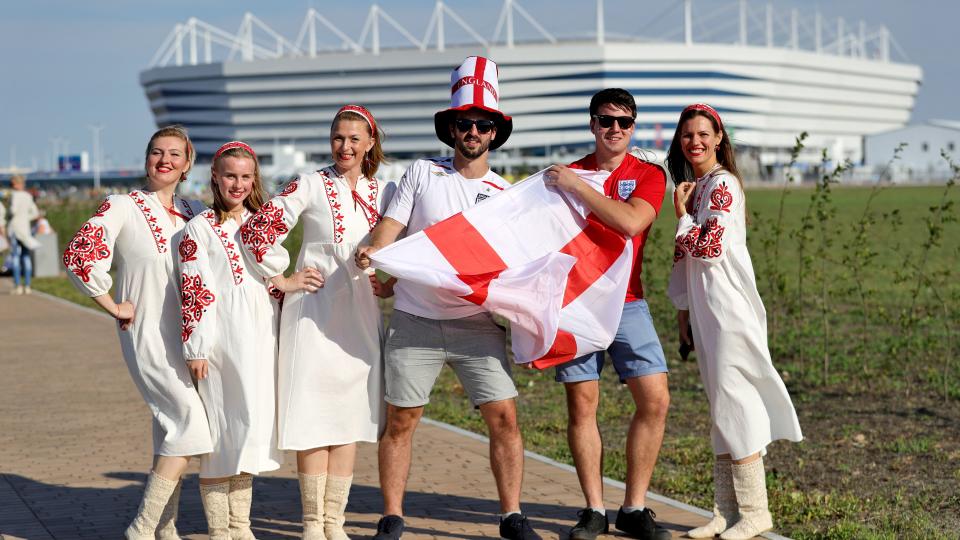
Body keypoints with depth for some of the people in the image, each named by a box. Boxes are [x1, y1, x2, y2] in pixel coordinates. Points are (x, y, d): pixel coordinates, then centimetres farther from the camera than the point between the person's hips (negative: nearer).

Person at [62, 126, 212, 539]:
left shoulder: (194, 212, 10)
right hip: (148, 335, -6)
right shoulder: (123, 207, -7)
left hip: (188, 332, 6)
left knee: (172, 429, 10)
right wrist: (113, 306, -10)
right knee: (192, 419, -17)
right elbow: (78, 256, -15)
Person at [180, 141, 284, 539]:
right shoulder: (200, 228, -1)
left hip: (261, 340, 5)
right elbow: (192, 291, -6)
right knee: (219, 424, -4)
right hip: (221, 340, -5)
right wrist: (195, 347, -11)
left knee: (254, 423, 7)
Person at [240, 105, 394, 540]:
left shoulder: (383, 193, 9)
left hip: (362, 314, 4)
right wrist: (281, 279, -8)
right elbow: (257, 229, -9)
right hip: (315, 311, -4)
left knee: (350, 419, 6)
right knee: (315, 417, -4)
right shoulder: (311, 186, -5)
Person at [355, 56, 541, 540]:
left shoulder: (505, 193, 8)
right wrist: (373, 251, -22)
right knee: (400, 420, 3)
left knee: (503, 416, -5)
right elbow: (391, 225, -2)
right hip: (415, 321, -1)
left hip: (478, 322, 1)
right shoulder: (422, 174, 4)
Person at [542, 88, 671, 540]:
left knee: (655, 400, -7)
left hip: (626, 304, 0)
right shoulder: (566, 174, 8)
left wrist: (576, 185, -16)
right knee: (581, 404, -2)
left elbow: (630, 222, -17)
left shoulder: (649, 176, 3)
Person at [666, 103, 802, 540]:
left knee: (733, 401, -8)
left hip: (729, 308, -9)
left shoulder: (723, 184, -10)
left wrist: (682, 216, -5)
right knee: (722, 408, 9)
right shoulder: (693, 187, 16)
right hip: (705, 310, 9)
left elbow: (710, 248, -19)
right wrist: (684, 310, 18)